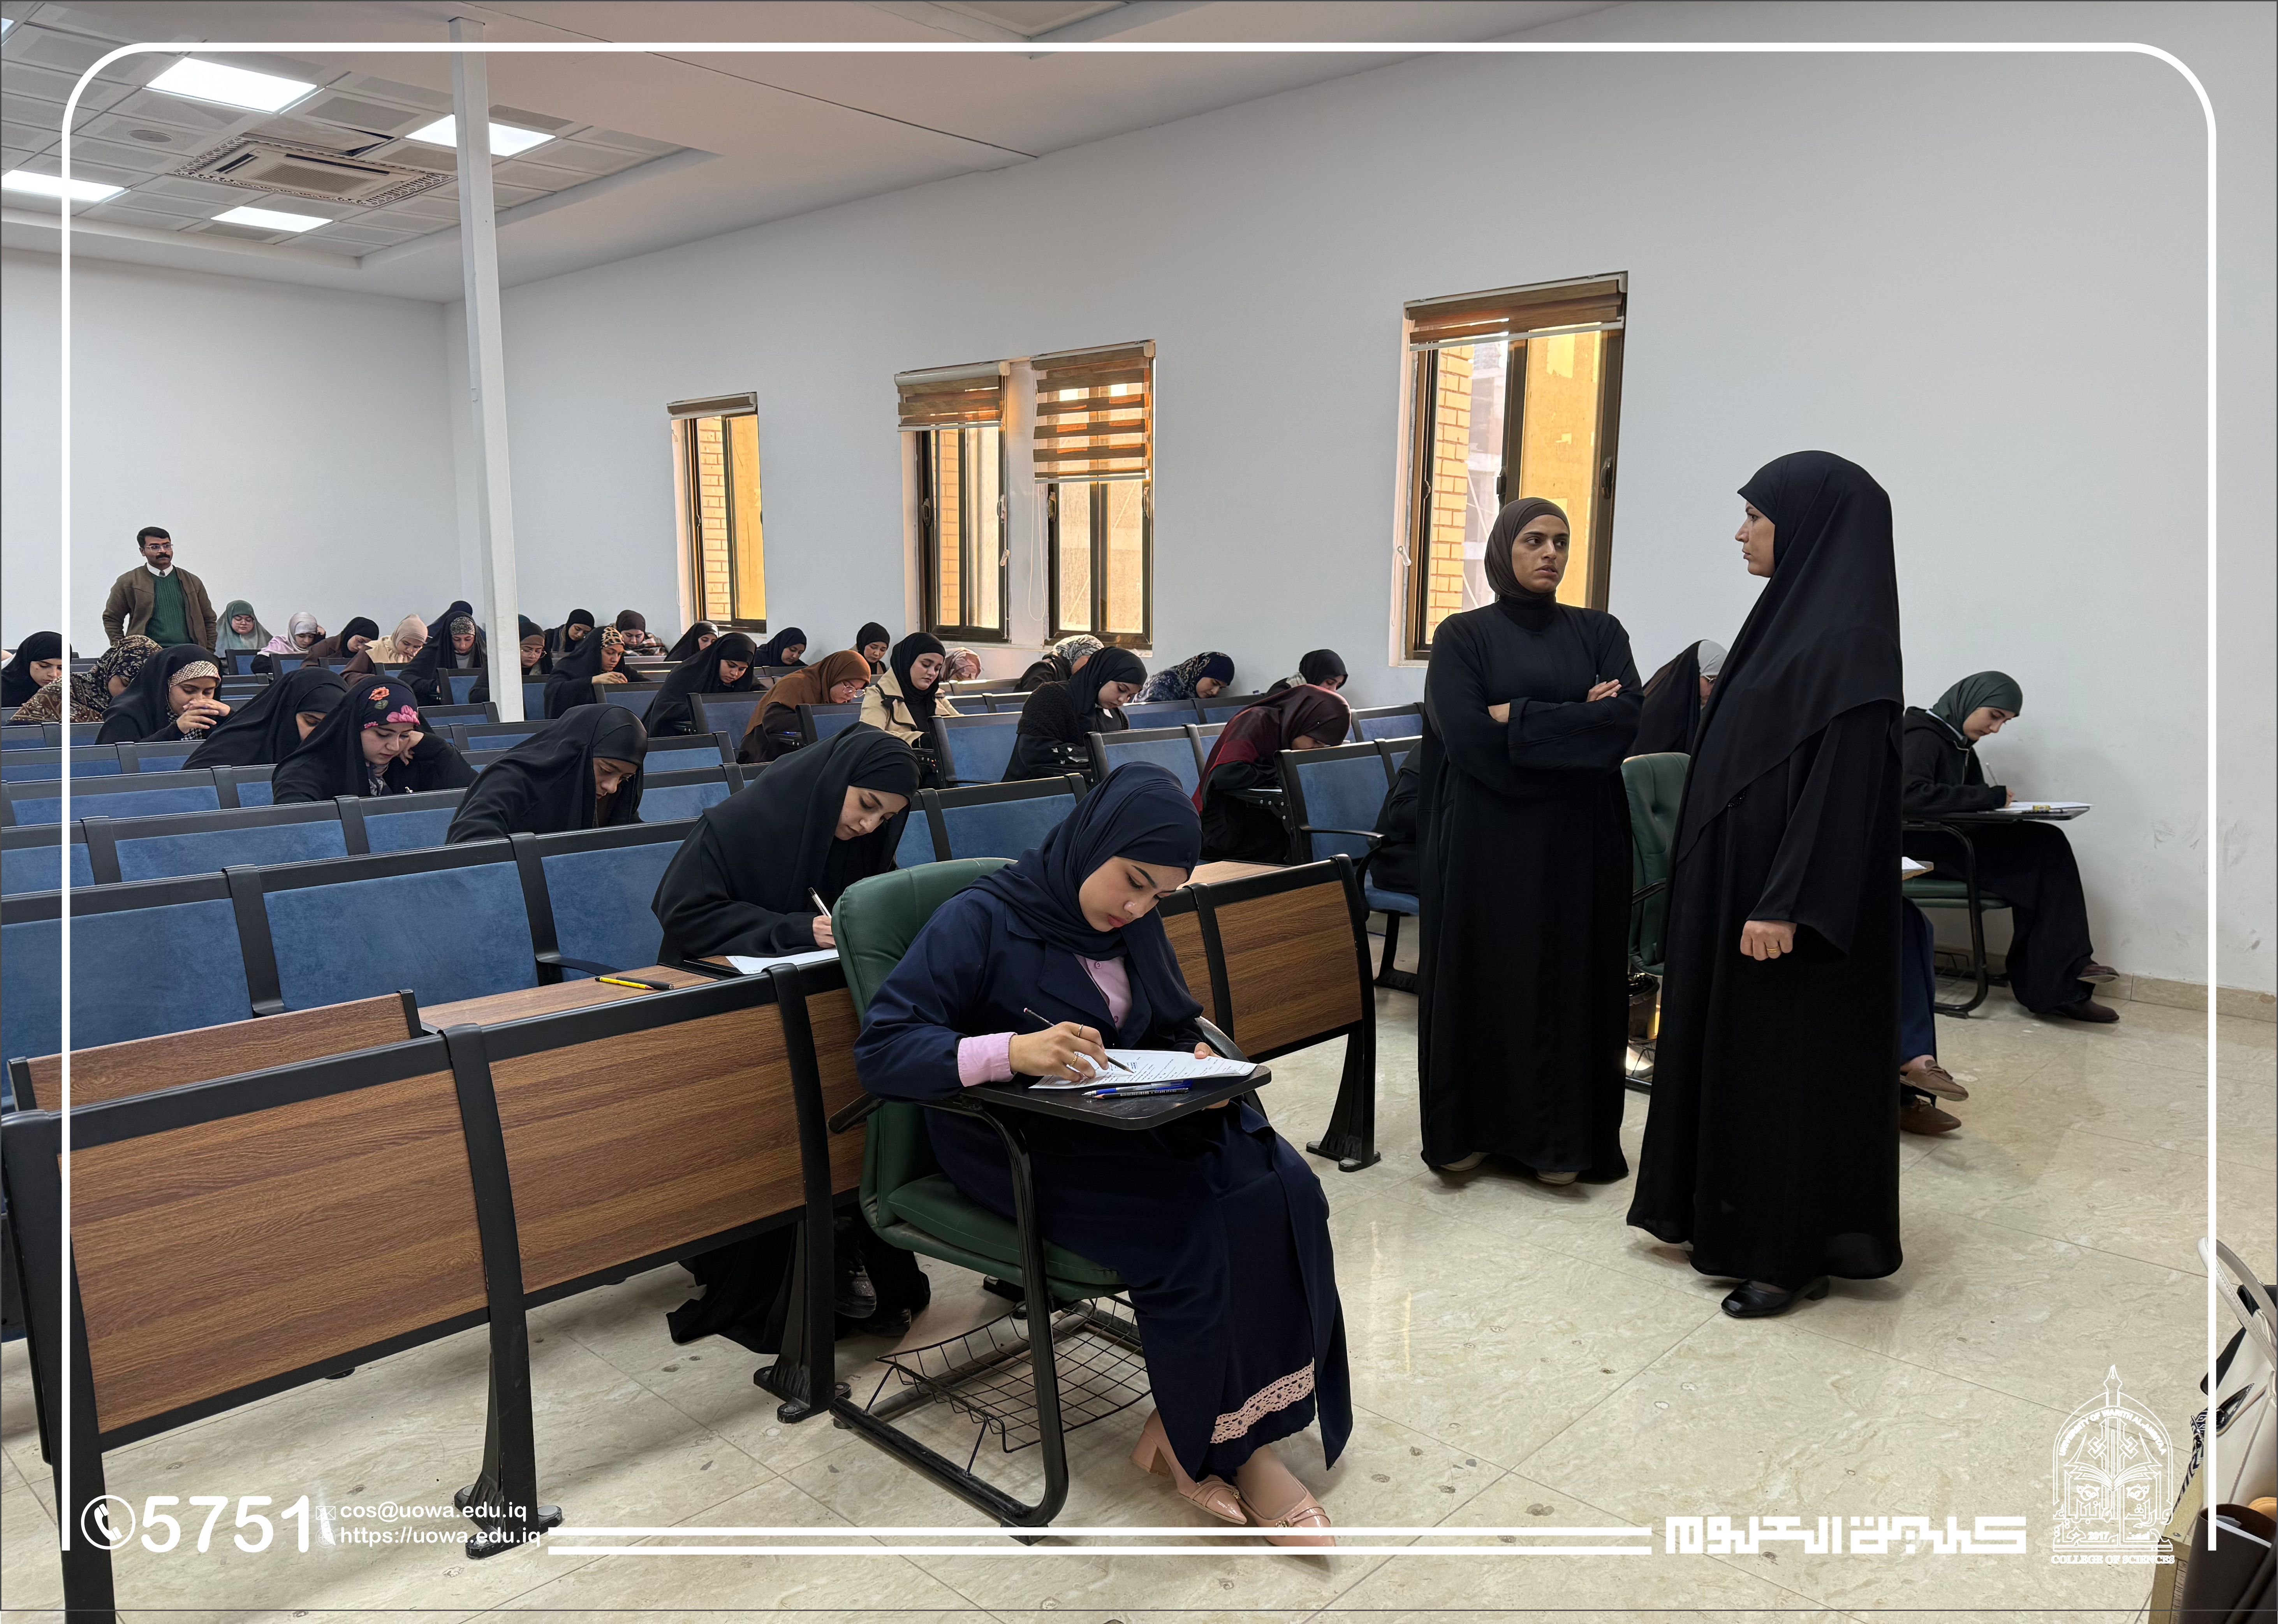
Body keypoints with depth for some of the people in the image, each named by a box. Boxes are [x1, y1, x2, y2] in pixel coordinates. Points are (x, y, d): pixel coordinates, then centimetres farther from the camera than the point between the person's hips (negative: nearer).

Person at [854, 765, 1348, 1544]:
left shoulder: (1134, 926, 8)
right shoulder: (982, 922, -13)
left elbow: (1177, 1031, 19)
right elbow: (880, 1053, -21)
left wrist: (1202, 1066, -6)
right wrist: (1012, 1051, -37)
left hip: (1130, 1122, 7)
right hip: (1021, 1144, -6)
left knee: (1283, 1190, -19)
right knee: (1200, 1229, -28)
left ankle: (1196, 1433, -8)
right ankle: (1219, 1447, -4)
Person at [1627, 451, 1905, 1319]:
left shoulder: (1850, 642, -18)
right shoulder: (1796, 618, 11)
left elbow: (1844, 782, -23)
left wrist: (1785, 906, -25)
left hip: (1792, 899, -10)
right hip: (1739, 886, 10)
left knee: (1793, 1066, 1)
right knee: (1735, 1053, 17)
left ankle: (1796, 1251, 15)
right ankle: (1729, 1213, 31)